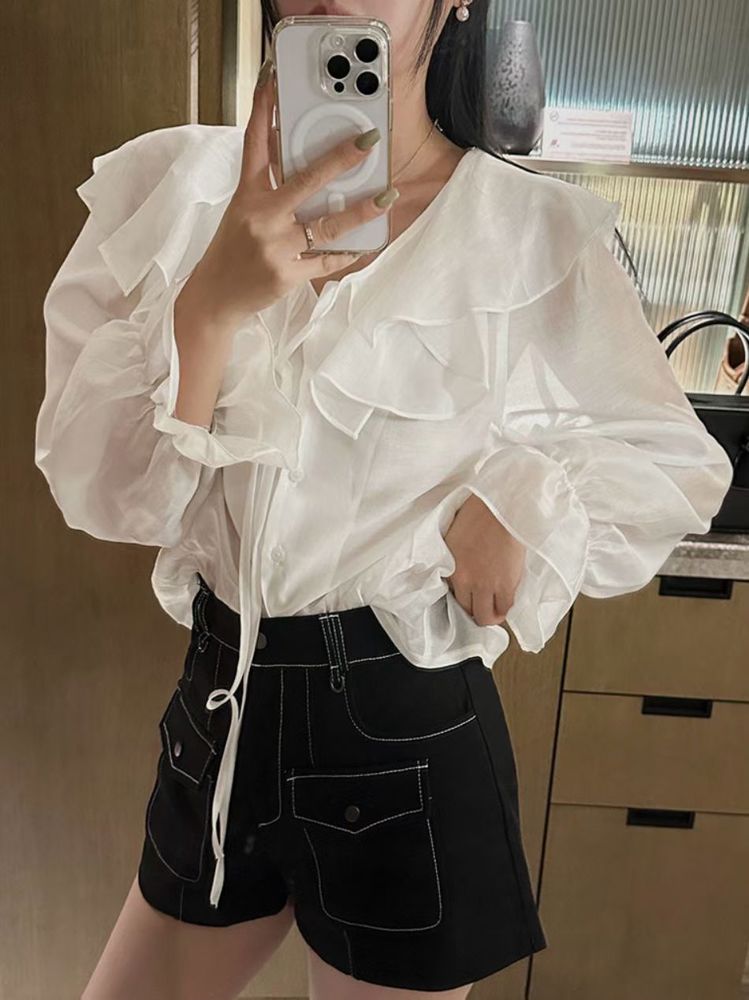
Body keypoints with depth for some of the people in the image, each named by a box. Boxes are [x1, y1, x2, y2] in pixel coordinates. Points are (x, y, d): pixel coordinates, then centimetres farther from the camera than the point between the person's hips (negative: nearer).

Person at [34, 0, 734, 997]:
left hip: (413, 730, -2)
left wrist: (526, 492, -16)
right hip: (222, 703, 3)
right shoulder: (177, 185, -4)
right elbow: (102, 494, -10)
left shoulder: (538, 232, -8)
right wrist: (211, 303, -26)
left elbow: (678, 464, 3)